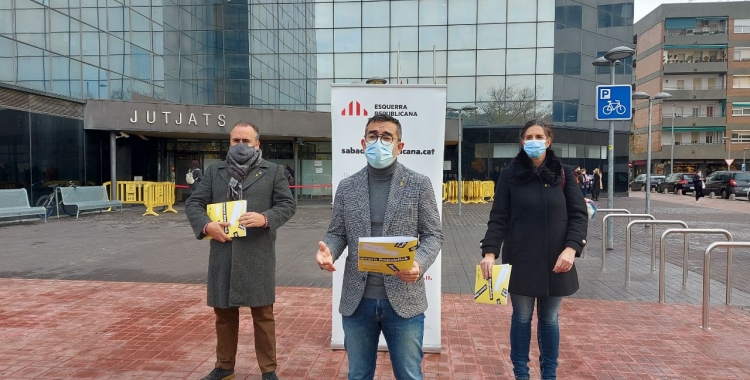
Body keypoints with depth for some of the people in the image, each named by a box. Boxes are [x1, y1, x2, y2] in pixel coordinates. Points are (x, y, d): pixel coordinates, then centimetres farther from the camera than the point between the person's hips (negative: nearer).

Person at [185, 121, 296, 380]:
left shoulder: (273, 172, 6)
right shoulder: (214, 172, 13)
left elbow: (287, 205, 1)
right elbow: (193, 204, 8)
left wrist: (265, 218, -18)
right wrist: (206, 225, -11)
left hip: (258, 255, -3)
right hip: (223, 255, 3)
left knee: (263, 314, 5)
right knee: (224, 313, 14)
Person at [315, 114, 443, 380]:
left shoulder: (419, 185, -1)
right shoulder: (347, 187, 6)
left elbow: (433, 235, -2)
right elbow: (337, 233, 8)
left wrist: (419, 263, -22)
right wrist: (328, 251, -15)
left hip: (403, 299, -2)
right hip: (357, 300, 3)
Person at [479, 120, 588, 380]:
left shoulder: (563, 174, 3)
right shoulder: (510, 174, -1)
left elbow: (579, 214, 0)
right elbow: (498, 217, -4)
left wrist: (571, 248, -15)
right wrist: (490, 251, -16)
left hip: (555, 261, 1)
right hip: (520, 259, -1)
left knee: (549, 319, 12)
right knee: (522, 318, 8)